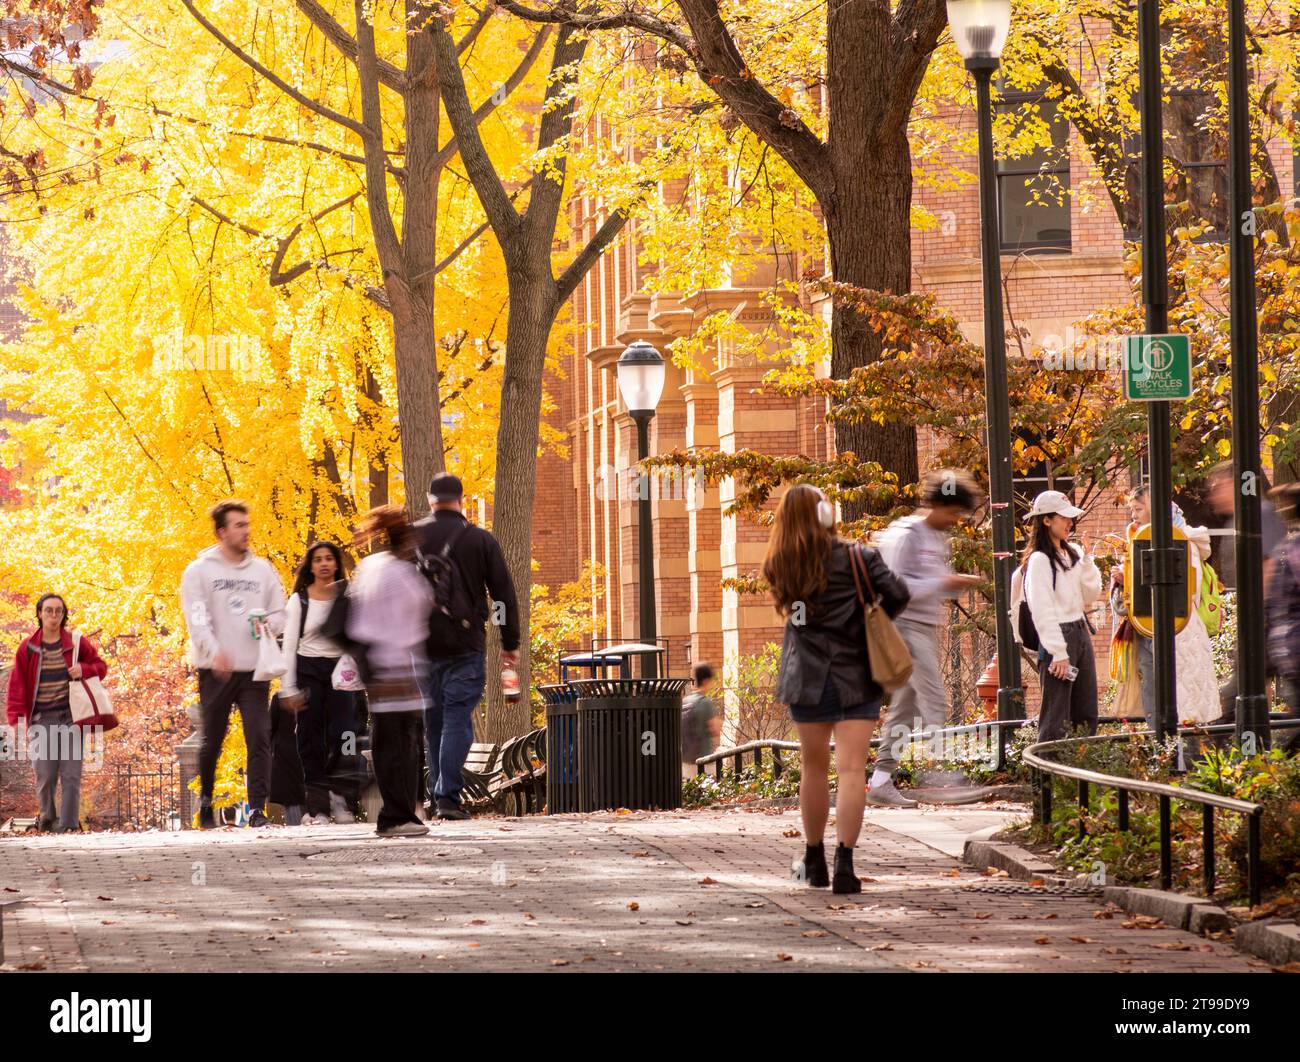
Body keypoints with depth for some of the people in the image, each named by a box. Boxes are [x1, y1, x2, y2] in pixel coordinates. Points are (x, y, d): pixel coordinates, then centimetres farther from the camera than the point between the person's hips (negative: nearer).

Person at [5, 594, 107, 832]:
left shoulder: (77, 643, 6)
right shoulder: (28, 648, 5)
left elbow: (101, 666, 15)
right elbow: (17, 685, 4)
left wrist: (84, 669, -8)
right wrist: (16, 719, -6)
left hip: (71, 718, 0)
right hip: (41, 720, 0)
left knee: (71, 775, -6)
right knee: (44, 775, -3)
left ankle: (69, 825, -4)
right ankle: (47, 818, 21)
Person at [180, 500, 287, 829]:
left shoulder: (263, 569, 11)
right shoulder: (199, 571, 1)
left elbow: (281, 614, 14)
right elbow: (197, 618, -9)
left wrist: (268, 624, -10)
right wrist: (214, 651, -26)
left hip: (255, 669, 2)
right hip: (215, 671, -2)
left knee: (259, 738, -9)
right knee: (212, 740, 7)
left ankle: (258, 808, -11)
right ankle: (206, 799, 28)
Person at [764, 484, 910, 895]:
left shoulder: (778, 565, 2)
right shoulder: (855, 557, -8)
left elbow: (790, 607, 10)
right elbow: (897, 595, -11)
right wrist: (872, 622, 6)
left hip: (806, 676, 3)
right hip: (856, 676, -3)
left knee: (814, 766, 16)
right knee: (852, 769, -6)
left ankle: (815, 862, 27)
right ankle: (844, 865, -16)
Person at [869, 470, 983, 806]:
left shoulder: (939, 540, 17)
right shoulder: (905, 535, -11)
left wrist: (957, 584, 3)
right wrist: (943, 584, -21)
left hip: (927, 628, 9)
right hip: (905, 625, -9)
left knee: (906, 708, 8)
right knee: (934, 702, -16)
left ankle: (881, 781, 11)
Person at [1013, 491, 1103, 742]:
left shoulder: (1072, 554, 12)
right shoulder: (1039, 560, -11)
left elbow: (1091, 595, 10)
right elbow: (1042, 611, -16)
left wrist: (1086, 559, 0)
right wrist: (1059, 653, -20)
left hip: (1081, 633, 8)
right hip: (1057, 636, -8)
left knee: (1087, 714, 11)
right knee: (1056, 720, -8)